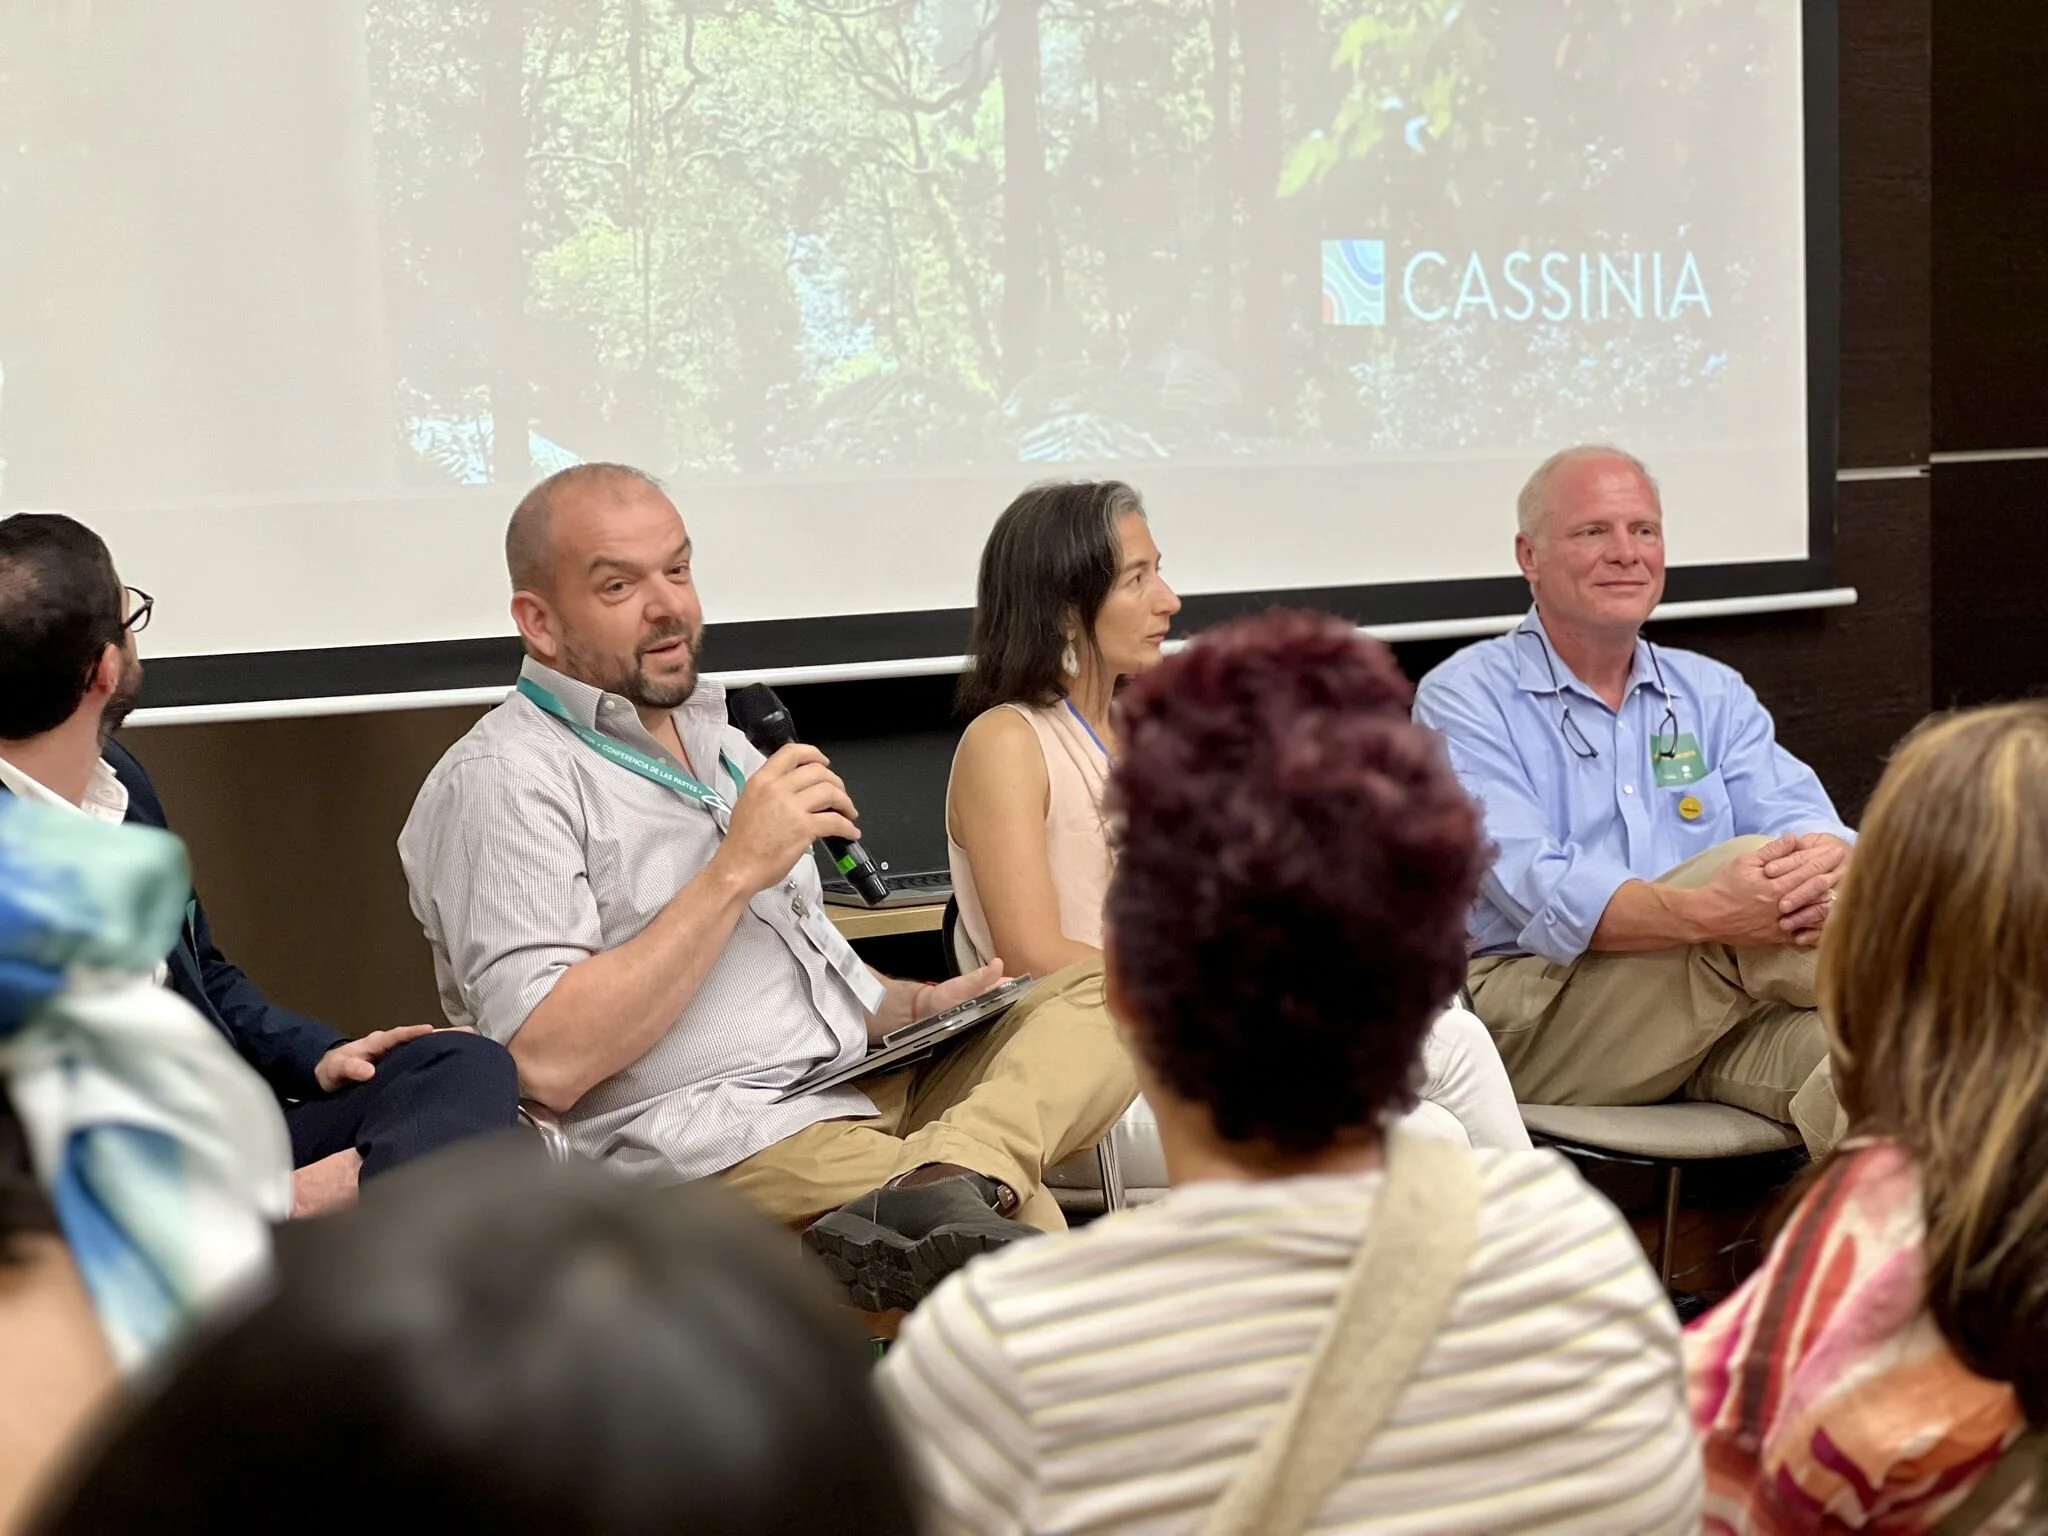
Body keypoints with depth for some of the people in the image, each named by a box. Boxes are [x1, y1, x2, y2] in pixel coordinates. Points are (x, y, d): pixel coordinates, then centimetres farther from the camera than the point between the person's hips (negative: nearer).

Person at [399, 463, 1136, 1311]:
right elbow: (548, 1063, -19)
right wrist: (736, 869, -17)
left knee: (1100, 993, -14)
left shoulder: (713, 737, 22)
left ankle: (944, 1181, -32)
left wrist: (911, 1006, 9)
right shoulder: (501, 780, -7)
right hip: (723, 1145, -11)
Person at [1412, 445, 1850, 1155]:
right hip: (1529, 1025, -4)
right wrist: (1709, 912, -33)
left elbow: (1806, 820, 2)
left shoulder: (1713, 694, 18)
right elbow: (1538, 894, -15)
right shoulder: (1463, 699, 0)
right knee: (1745, 857, -25)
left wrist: (1825, 864, -26)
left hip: (1718, 1016, 4)